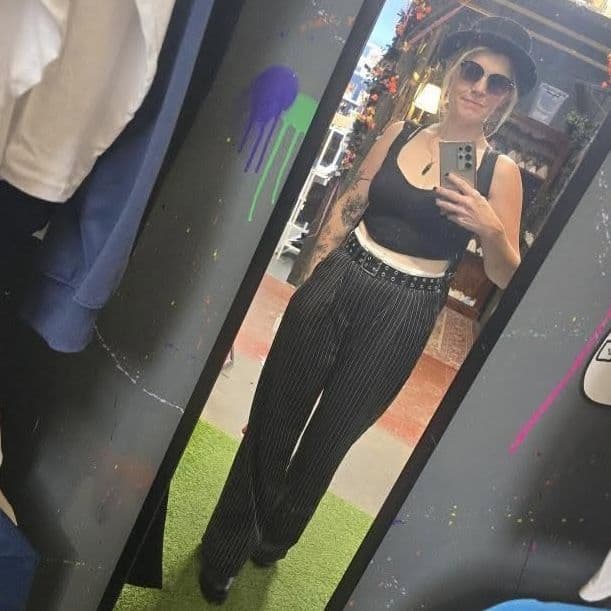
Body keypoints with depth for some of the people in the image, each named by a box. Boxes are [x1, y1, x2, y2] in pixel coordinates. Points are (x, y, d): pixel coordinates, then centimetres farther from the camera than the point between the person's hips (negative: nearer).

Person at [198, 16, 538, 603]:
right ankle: (225, 548, 30)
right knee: (275, 416, 7)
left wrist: (492, 230, -21)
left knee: (330, 434, 12)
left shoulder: (501, 173, -3)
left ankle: (275, 536, 42)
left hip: (402, 314, -2)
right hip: (339, 284, 2)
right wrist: (312, 274, 5)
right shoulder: (398, 134, 4)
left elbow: (506, 278, -2)